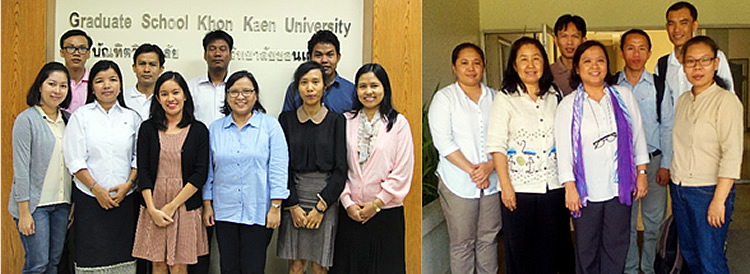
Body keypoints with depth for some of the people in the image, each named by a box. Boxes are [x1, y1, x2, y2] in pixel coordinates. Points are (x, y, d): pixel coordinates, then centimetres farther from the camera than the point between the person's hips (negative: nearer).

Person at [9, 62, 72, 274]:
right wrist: (24, 212, -14)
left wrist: (73, 204, 10)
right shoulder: (26, 119, -8)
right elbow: (21, 169, -11)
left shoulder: (67, 119, 9)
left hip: (61, 203, 6)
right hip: (35, 203, -6)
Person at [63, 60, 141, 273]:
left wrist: (128, 184, -7)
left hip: (125, 199, 2)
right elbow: (75, 160, -2)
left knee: (123, 254, 2)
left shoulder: (131, 117, 9)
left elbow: (138, 158, 9)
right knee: (92, 255, -2)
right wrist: (97, 189, -10)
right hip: (90, 199, -2)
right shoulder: (81, 116, 3)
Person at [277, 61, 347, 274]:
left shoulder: (336, 121, 0)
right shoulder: (287, 119, 4)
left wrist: (321, 206, -9)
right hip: (294, 198, 1)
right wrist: (293, 205, -7)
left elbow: (340, 169, -3)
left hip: (325, 201, -1)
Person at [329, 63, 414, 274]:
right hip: (350, 212, 2)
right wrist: (347, 202, -5)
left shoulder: (398, 123, -1)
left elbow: (403, 171, -5)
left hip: (386, 212, -2)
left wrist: (377, 203, -8)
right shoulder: (346, 122, 5)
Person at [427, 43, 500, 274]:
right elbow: (443, 142, -8)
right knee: (462, 243, 3)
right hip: (458, 183, -3)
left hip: (492, 180, 3)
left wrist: (490, 165, -12)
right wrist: (471, 170, -14)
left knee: (489, 238, 10)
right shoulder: (444, 97, 0)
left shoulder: (494, 97, 11)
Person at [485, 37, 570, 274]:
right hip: (519, 187, -3)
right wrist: (505, 185, -12)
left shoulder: (555, 96, 10)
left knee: (550, 249, 10)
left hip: (553, 186, 3)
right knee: (519, 249, 4)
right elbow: (496, 146, -6)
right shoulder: (505, 99, -2)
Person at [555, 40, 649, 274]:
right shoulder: (568, 105, 0)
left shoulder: (623, 96, 5)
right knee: (587, 250, 6)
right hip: (586, 189, -1)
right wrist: (570, 187, -9)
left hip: (619, 186, 2)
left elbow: (638, 136, 9)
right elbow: (563, 149, -4)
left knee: (616, 247, 8)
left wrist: (641, 173, 6)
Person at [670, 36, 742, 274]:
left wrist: (719, 199, -21)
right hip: (680, 189, 7)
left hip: (708, 191, -7)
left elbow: (732, 155, -18)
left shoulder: (726, 101, -13)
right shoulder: (683, 100, 9)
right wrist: (671, 178, 11)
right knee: (689, 254, 16)